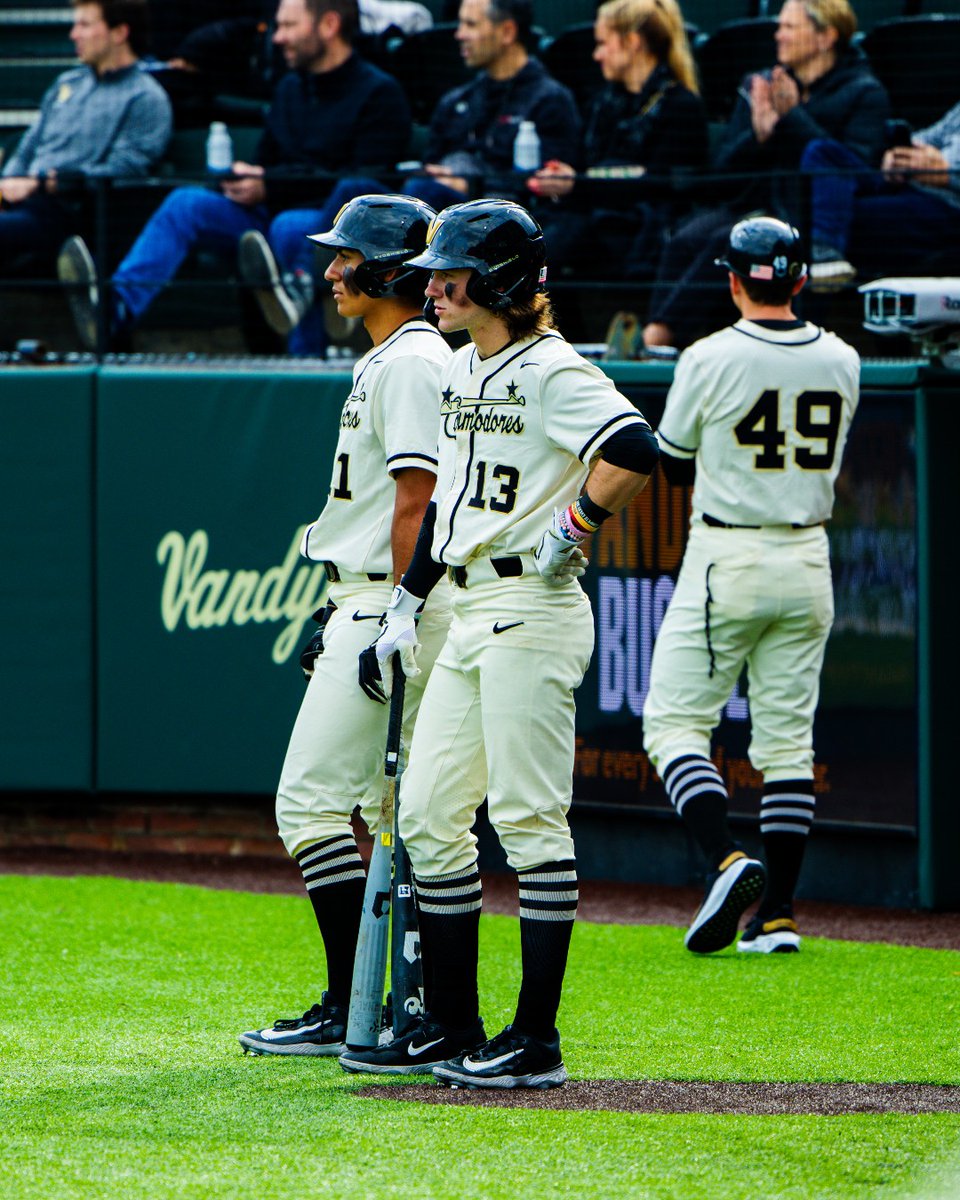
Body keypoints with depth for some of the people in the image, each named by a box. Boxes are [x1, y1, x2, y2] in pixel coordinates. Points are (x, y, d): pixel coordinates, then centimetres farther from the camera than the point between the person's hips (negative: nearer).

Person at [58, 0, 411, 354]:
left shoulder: (379, 93, -4)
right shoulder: (290, 88, 21)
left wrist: (270, 187, -17)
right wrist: (243, 180, -3)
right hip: (273, 216, 7)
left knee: (291, 225, -38)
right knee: (186, 202, -13)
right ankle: (118, 308, -31)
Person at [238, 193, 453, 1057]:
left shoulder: (412, 363, -14)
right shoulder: (384, 362, 18)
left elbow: (415, 500, -21)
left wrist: (396, 621, -24)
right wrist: (342, 617, 24)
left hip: (394, 607, -11)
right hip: (368, 602, 11)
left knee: (313, 797, -12)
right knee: (392, 807, 12)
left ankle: (351, 1008, -12)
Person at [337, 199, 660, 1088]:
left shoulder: (553, 371, -12)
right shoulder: (461, 371, 16)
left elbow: (634, 453, -27)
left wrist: (569, 533, -18)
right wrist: (403, 613, 23)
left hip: (533, 614, -10)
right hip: (469, 617, 10)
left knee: (529, 819, -7)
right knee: (428, 816, 9)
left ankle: (537, 1040, -3)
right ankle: (453, 1029, 16)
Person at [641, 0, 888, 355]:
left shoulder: (865, 94, 3)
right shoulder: (759, 86, 19)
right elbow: (724, 165, 13)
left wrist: (794, 118, -12)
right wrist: (758, 134, -8)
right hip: (752, 203, 5)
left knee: (730, 243, -32)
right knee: (686, 240, -27)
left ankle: (662, 333, -35)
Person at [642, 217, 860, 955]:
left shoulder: (711, 360, -12)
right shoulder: (841, 362, 2)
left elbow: (673, 466, 1)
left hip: (726, 561, -5)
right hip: (808, 561, 5)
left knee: (676, 722, 2)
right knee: (788, 739, 8)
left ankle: (727, 859, -20)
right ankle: (779, 913, 5)